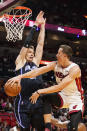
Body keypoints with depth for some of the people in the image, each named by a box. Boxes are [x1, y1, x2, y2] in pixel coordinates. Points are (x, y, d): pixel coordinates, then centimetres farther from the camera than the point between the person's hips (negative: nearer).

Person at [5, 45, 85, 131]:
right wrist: (20, 77, -27)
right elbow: (38, 71, -15)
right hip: (63, 96, 6)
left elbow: (60, 87, -31)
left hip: (75, 100, -6)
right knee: (45, 98, -20)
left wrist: (39, 92, -31)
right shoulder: (55, 65, -7)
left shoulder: (75, 69, -26)